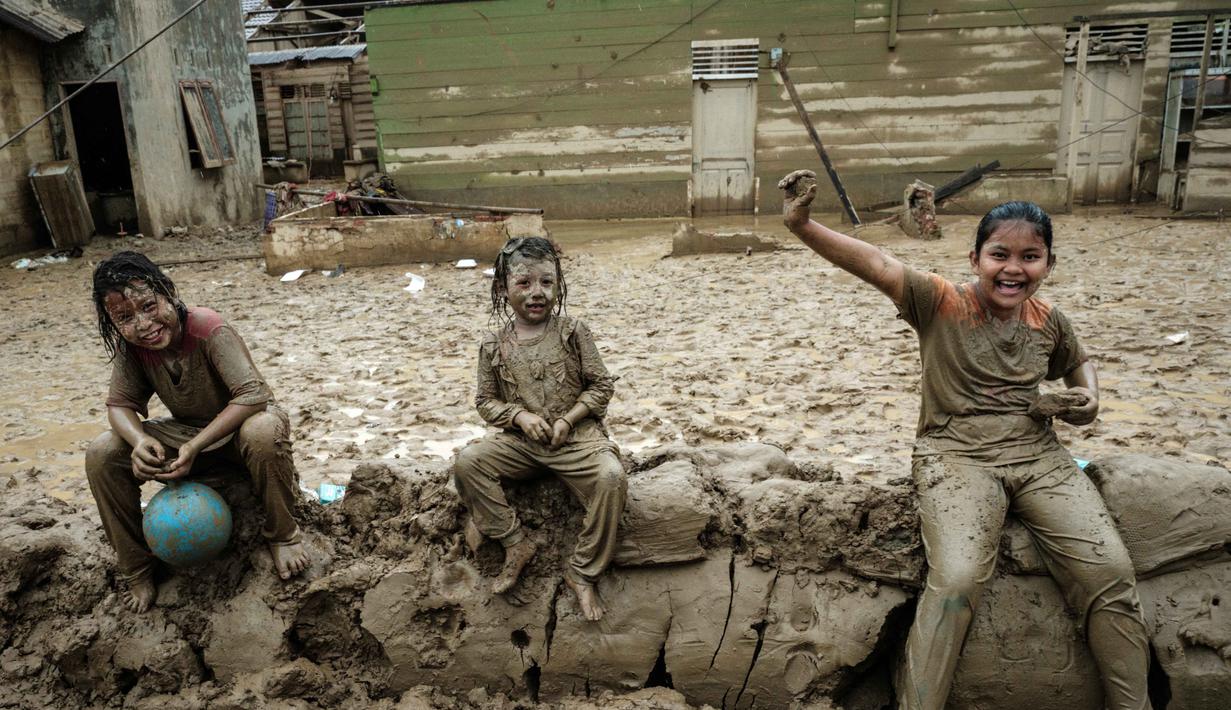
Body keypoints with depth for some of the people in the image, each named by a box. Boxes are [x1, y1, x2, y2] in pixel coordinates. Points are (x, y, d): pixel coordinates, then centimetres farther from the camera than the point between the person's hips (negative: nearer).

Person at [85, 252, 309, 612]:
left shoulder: (210, 331, -29)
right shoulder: (129, 346, -13)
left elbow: (253, 394, -36)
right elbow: (120, 404, -6)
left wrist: (196, 447, -40)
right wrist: (139, 440, -30)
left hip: (237, 428, -5)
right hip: (187, 434, 5)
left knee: (264, 431, -40)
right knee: (101, 456, -15)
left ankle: (282, 535, -15)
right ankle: (137, 570, 4)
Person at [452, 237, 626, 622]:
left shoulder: (572, 332, -3)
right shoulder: (494, 344, 2)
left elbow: (601, 385, -1)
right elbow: (486, 399, 8)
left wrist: (568, 419, -13)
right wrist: (520, 416, -11)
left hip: (577, 437, -2)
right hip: (520, 441, 2)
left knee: (612, 477, -30)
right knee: (467, 461, -22)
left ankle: (582, 572, -12)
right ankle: (515, 542, -6)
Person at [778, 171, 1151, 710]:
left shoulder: (1048, 321, 8)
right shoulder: (942, 303, -7)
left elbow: (1078, 363, 30)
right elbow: (876, 265, -23)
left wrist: (1089, 398, 6)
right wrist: (801, 226, -37)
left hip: (1038, 456, 5)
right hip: (957, 457, -4)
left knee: (1112, 573, -12)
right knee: (956, 581, -27)